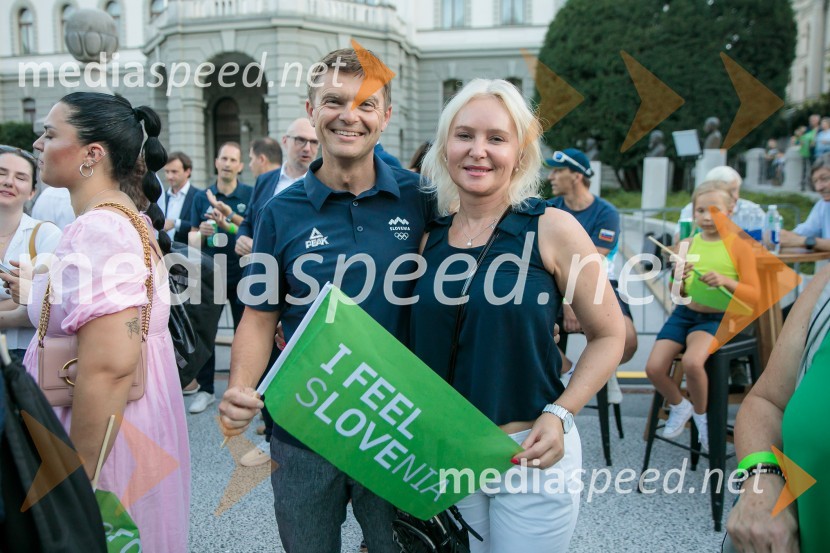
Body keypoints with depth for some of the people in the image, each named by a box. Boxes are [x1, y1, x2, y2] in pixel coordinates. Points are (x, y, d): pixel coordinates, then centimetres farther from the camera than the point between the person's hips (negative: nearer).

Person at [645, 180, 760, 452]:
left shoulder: (739, 246, -4)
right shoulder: (686, 245, 6)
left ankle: (700, 413, 0)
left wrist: (727, 281, -23)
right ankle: (679, 405, 20)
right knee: (654, 368, -14)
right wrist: (679, 279, -11)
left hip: (716, 318, -4)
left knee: (692, 362, -33)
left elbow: (754, 296, -5)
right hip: (684, 314, 4)